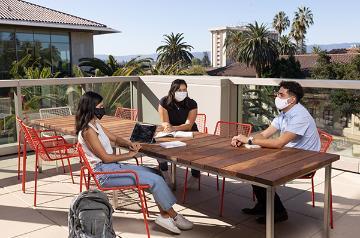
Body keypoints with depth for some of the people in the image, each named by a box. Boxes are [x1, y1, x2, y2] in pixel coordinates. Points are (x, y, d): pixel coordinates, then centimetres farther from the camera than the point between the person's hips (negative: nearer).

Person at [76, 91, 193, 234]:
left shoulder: (95, 124, 11)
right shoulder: (88, 130, -18)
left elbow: (115, 139, 20)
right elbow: (106, 158, -19)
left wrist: (129, 144, -1)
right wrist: (129, 155, -8)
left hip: (113, 166, 10)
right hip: (105, 172, -10)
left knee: (156, 173, 4)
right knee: (156, 180, -14)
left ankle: (164, 215, 0)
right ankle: (174, 217, 1)